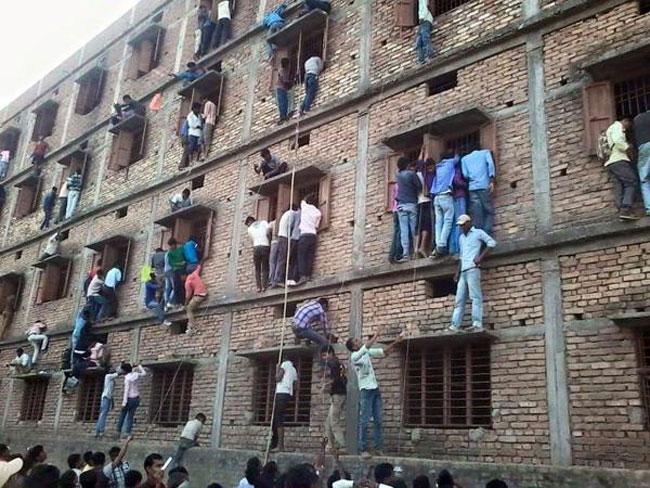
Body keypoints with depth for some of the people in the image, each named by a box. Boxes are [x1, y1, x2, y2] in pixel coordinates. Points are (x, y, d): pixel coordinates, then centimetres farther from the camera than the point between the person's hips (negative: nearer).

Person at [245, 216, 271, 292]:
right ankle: (264, 286, -6)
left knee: (257, 269, 8)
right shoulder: (263, 222, 12)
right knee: (265, 269, 3)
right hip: (266, 246, 0)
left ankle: (259, 287, -1)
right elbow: (269, 228, -6)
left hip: (256, 247, 1)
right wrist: (267, 235, 11)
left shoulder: (250, 229, 16)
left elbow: (253, 239, 16)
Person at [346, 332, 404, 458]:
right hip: (365, 391, -7)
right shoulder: (354, 356, -12)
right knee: (364, 421, -6)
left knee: (378, 421, 6)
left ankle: (378, 448, 11)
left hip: (375, 390, 7)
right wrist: (377, 334, -23)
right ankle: (363, 449, -2)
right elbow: (367, 346, -27)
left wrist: (396, 342, 0)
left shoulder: (367, 352, 10)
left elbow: (384, 351, 10)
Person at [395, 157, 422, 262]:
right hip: (412, 204, -3)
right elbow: (420, 186, -4)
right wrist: (416, 194, 14)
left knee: (404, 230, -4)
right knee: (414, 229, 0)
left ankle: (406, 254, -11)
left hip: (401, 205, 3)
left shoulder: (399, 174, 9)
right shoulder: (412, 174, -4)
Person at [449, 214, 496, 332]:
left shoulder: (478, 233, 6)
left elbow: (492, 243, -7)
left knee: (475, 296, -13)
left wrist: (480, 257, -14)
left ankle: (477, 324, -18)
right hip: (463, 271, 7)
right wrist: (457, 272, 15)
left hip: (472, 269, -7)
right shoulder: (461, 237, 26)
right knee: (459, 299, 1)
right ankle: (455, 325, -3)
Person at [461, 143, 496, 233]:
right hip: (484, 186, -2)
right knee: (489, 211, 2)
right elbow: (490, 164, -2)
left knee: (476, 215, -1)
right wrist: (492, 181, -9)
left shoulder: (464, 158, 23)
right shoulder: (485, 152, 18)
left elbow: (465, 174, 9)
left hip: (472, 188, 2)